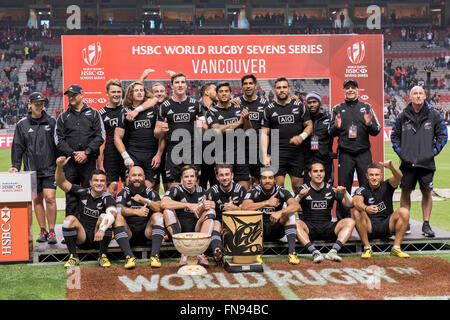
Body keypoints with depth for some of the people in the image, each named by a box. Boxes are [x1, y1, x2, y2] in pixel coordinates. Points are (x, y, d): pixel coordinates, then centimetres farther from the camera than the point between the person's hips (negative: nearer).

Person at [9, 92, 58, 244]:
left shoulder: (51, 122, 6)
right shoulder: (22, 125, 7)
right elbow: (17, 147, 7)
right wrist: (15, 166, -2)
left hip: (50, 168, -2)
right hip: (31, 170, 2)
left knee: (50, 198, -10)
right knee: (37, 200, 7)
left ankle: (51, 231, -2)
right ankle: (43, 230, 16)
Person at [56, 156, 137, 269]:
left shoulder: (107, 197, -9)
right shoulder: (83, 193, 2)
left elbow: (112, 213, -30)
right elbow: (61, 183, -3)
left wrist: (102, 229, -49)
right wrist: (59, 166, -23)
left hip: (99, 238, -2)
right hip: (82, 238, 2)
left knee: (104, 217, -28)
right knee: (69, 219, -24)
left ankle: (102, 256, -17)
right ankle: (73, 257, -11)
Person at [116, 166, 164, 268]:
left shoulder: (150, 192, 6)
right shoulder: (124, 193, 4)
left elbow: (160, 207, -12)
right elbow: (119, 209, -16)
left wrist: (145, 200, -28)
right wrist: (137, 212, -33)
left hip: (146, 233, 1)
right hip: (129, 234, -1)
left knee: (158, 216, -21)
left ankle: (154, 255, -33)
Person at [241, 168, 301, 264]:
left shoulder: (281, 191, -9)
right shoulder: (254, 192, -11)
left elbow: (296, 205, -25)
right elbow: (244, 207, -30)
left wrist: (280, 212, -41)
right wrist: (267, 203, -34)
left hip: (277, 230, 1)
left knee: (289, 212, -21)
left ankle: (292, 252, -28)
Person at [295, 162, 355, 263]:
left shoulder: (331, 189, 7)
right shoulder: (303, 189, 2)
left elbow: (349, 205, 3)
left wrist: (345, 193, -18)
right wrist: (299, 197, -30)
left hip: (327, 228, 2)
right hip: (309, 228, -2)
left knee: (350, 222, -20)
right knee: (296, 223, -32)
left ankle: (333, 252, -34)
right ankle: (315, 253, -41)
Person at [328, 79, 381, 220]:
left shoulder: (366, 107, 10)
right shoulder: (338, 109, 11)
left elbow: (376, 131, 7)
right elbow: (330, 133, 9)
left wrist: (369, 124, -13)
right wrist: (336, 127, -12)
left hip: (364, 153, 0)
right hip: (345, 154, 0)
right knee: (343, 188, 0)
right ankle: (342, 220, 9)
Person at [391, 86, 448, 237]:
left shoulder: (434, 115, 1)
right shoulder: (403, 116, 4)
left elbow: (443, 134, 7)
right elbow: (394, 135, 13)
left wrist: (434, 151, -1)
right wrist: (400, 152, 3)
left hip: (426, 162, -1)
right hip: (407, 162, 1)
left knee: (426, 192, 3)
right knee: (405, 192, 5)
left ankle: (426, 224, 11)